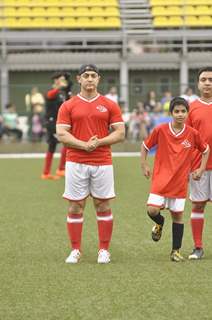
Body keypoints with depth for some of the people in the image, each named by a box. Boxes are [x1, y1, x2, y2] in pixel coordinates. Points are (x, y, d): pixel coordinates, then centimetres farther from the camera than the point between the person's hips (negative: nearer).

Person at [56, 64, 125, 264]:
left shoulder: (109, 105, 6)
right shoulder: (68, 106, 5)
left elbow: (120, 133, 2)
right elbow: (61, 134, -2)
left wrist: (98, 142, -12)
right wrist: (84, 145, -15)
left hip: (103, 162, 0)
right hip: (76, 162, 0)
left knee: (103, 205, 2)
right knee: (75, 206, 1)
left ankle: (104, 250, 10)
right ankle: (75, 250, 9)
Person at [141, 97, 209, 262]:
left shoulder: (193, 133, -3)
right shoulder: (160, 130, -6)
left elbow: (205, 150, 14)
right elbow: (145, 146, 8)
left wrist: (201, 169, 6)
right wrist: (144, 165, 2)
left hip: (180, 181, 1)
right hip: (161, 179, -1)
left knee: (178, 215, 5)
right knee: (152, 210, -15)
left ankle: (176, 251, 16)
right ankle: (160, 223, 22)